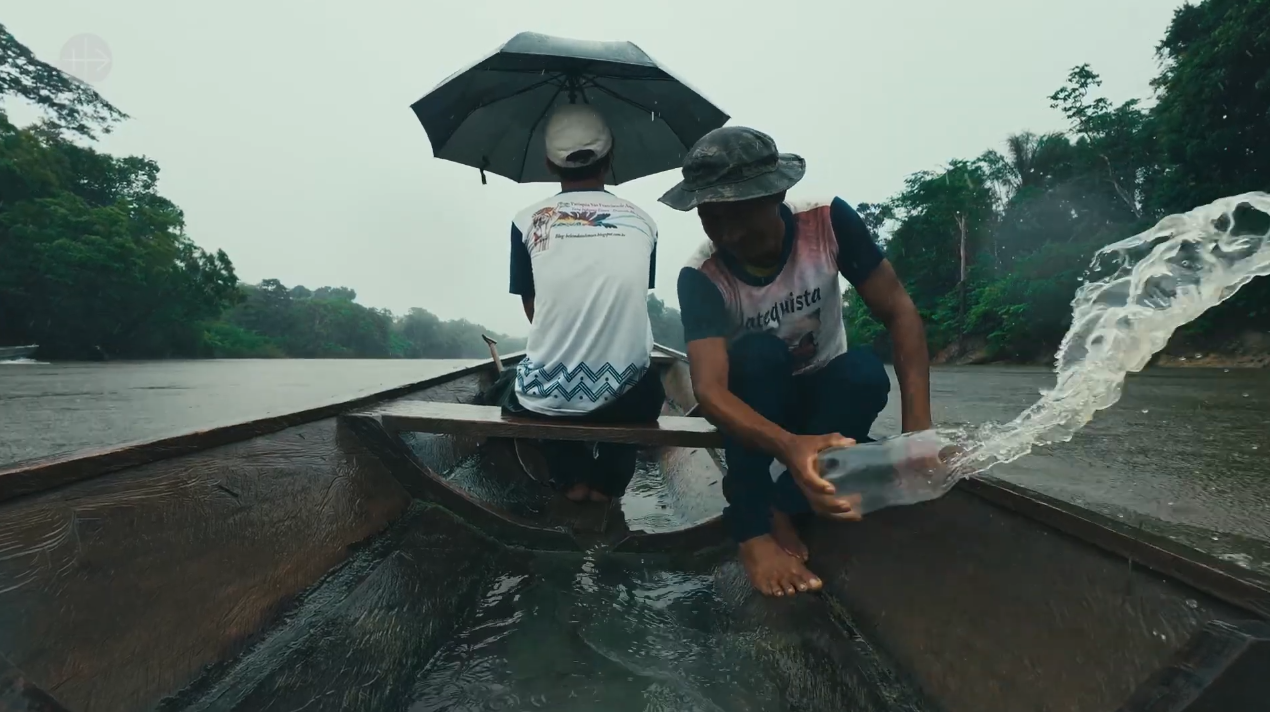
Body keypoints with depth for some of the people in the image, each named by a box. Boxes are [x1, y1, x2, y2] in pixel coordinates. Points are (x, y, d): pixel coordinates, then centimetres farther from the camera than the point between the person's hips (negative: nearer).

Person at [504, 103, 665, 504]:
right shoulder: (642, 223, 4)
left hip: (548, 397, 0)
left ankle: (572, 479, 20)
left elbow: (534, 312, 7)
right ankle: (608, 482, 25)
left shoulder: (527, 222, -1)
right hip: (627, 398, 1)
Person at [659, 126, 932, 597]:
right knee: (758, 353, -34)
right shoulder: (701, 277, -27)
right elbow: (709, 390, -38)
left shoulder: (828, 220, -22)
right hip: (754, 403, -1)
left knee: (866, 373, -31)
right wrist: (790, 447, -57)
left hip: (825, 391, 2)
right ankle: (752, 524, -22)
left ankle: (781, 506, -15)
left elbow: (898, 311, -20)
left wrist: (918, 426, -32)